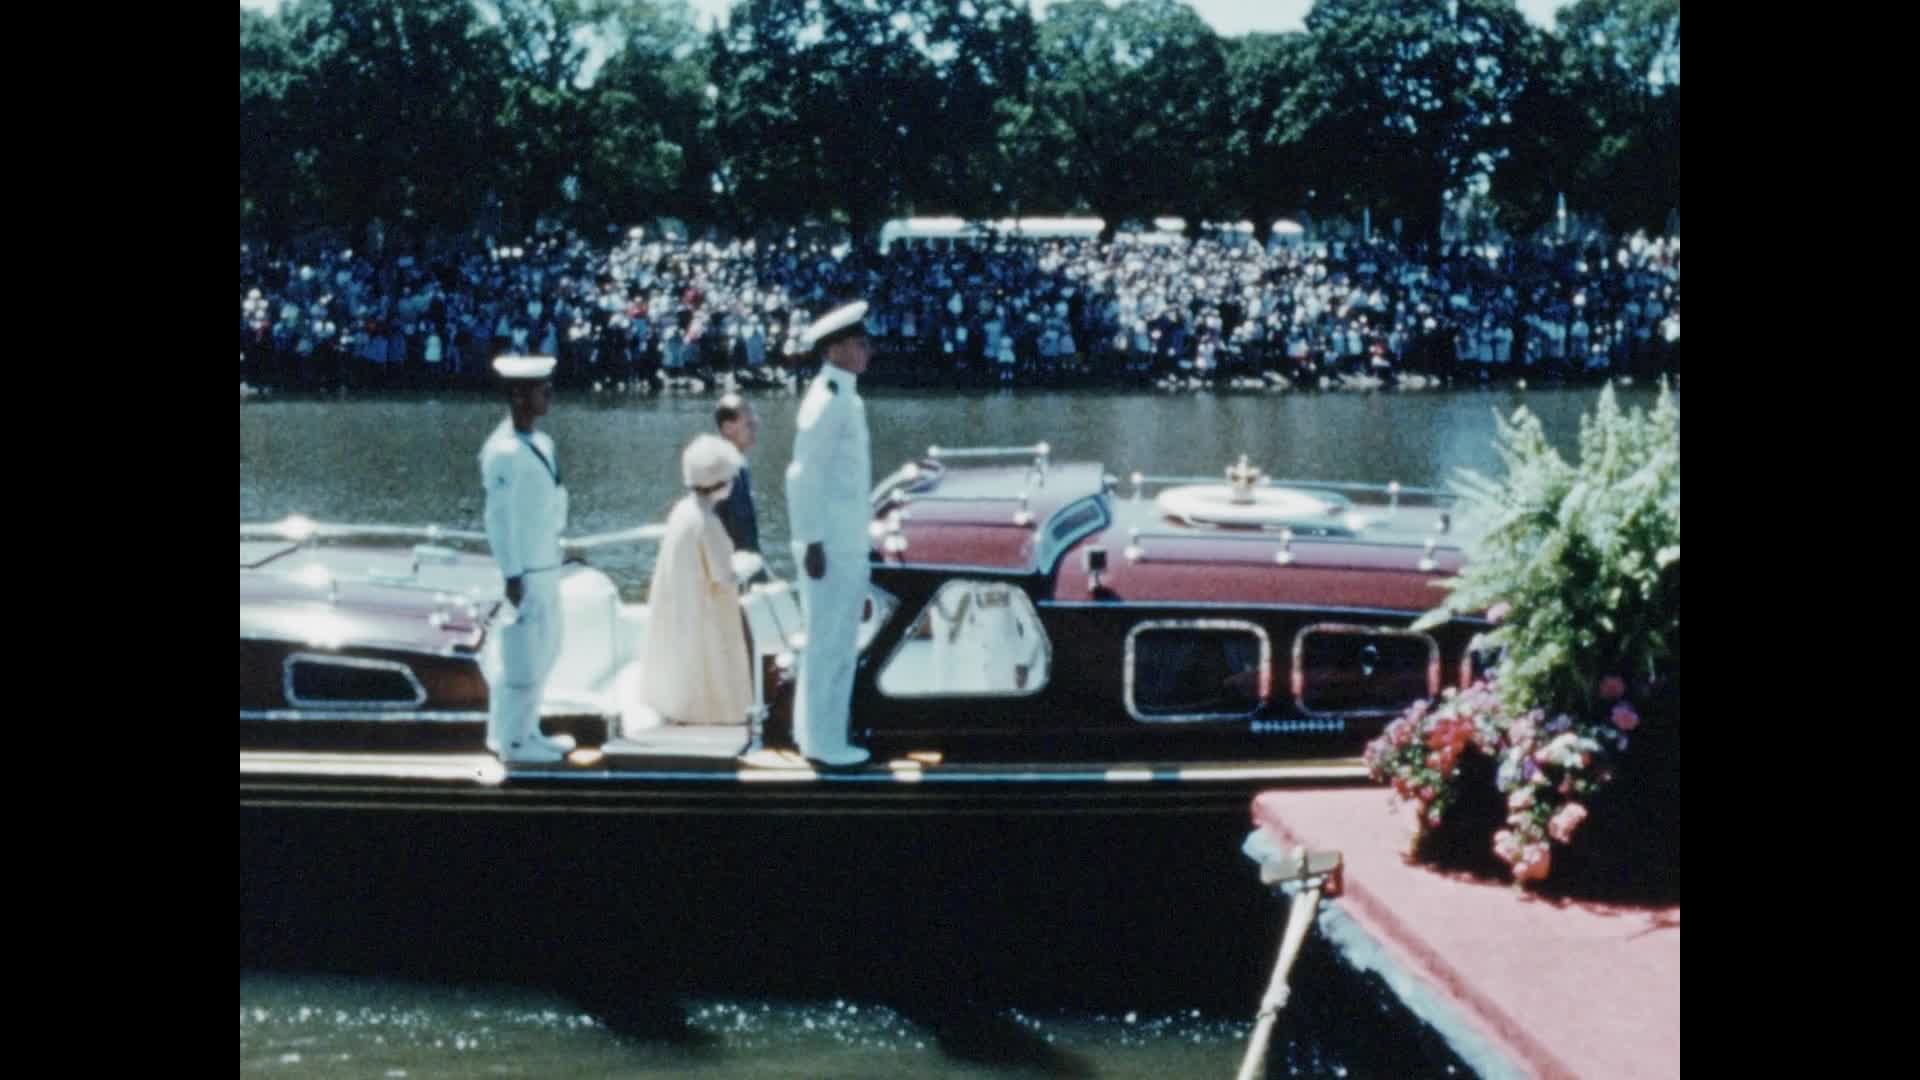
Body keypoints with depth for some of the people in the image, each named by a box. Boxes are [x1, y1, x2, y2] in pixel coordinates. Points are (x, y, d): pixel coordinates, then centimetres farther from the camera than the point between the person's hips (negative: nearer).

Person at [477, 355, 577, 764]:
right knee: (521, 657, 2)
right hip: (524, 572, -9)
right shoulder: (503, 451, -20)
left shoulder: (541, 443, 6)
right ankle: (513, 741, 16)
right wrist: (512, 575, -18)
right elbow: (499, 519, -19)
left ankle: (525, 731, 33)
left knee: (543, 652, 19)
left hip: (546, 565, 9)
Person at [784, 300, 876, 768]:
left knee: (835, 640, 16)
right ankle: (822, 741, 4)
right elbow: (803, 476, -20)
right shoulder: (824, 401, -17)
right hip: (829, 542, -10)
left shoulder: (845, 398, 13)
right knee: (829, 641, -3)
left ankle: (818, 732, 26)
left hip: (848, 541, 10)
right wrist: (813, 543, -21)